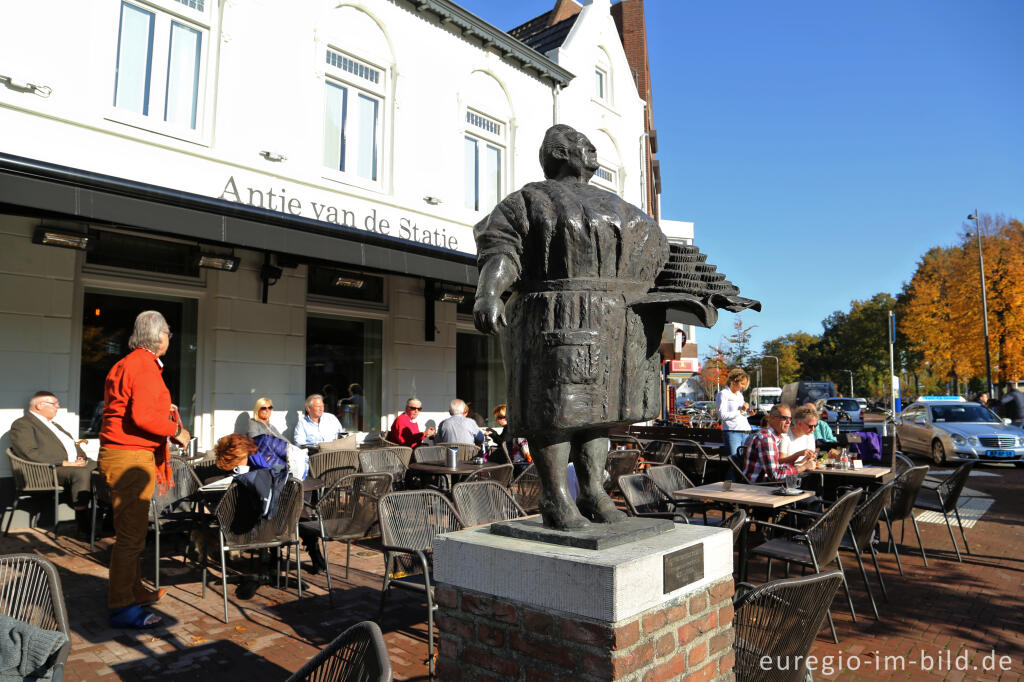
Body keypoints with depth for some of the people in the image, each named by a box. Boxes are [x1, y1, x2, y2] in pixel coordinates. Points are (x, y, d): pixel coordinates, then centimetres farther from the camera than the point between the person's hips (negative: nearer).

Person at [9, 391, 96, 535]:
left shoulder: (53, 424, 29)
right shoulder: (22, 424, 0)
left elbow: (73, 445, 28)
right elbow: (30, 454, -14)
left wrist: (81, 458, 4)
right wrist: (63, 463, -19)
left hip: (75, 464, 9)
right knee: (81, 473, -35)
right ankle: (83, 525, -29)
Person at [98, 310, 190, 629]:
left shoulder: (126, 364, 18)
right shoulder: (145, 366, -16)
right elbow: (143, 416, -25)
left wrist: (163, 410, 21)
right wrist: (176, 430, -12)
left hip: (116, 455, 11)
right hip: (131, 457, -11)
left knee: (132, 529, 20)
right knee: (131, 533, -6)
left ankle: (134, 590, 33)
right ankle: (122, 607, 0)